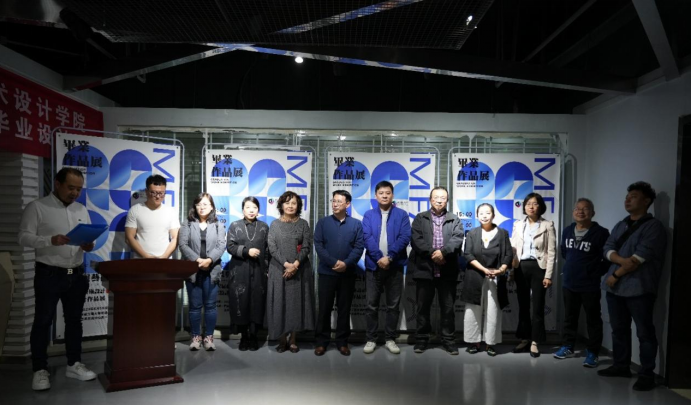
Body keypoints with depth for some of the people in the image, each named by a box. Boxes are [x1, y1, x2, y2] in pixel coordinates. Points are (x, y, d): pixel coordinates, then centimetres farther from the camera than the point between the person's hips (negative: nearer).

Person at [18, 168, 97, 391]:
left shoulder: (82, 210, 11)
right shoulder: (37, 207, -4)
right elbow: (24, 237, -10)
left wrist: (88, 245, -9)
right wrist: (50, 240, -27)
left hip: (77, 275, 5)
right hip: (49, 275, -5)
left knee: (74, 320, 12)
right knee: (43, 322, 3)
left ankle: (74, 364, 22)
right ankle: (40, 370, 13)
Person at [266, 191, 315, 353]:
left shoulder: (303, 224, 4)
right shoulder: (275, 224, 4)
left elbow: (307, 247, -2)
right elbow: (272, 248, -3)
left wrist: (295, 264, -15)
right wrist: (286, 264, -14)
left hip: (300, 270, 0)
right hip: (279, 269, 0)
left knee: (297, 302, 2)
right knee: (280, 303, 1)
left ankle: (293, 340, 13)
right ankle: (282, 340, 12)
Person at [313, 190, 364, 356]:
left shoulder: (356, 224, 3)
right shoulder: (323, 222, 3)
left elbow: (359, 247, -3)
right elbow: (318, 245, -5)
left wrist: (346, 263, -17)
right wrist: (334, 262, -16)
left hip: (348, 273, 0)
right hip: (327, 272, 0)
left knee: (344, 308, 8)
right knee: (324, 308, 5)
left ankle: (342, 341, 20)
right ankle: (321, 341, 16)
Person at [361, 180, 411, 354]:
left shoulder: (402, 214, 3)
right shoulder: (369, 215, 5)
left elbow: (405, 237, -8)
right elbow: (367, 238, -6)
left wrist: (389, 257, -17)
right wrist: (379, 257, -17)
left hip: (395, 265, 0)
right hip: (373, 265, 0)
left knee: (393, 305, 7)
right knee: (371, 304, 5)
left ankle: (390, 339, 18)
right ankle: (371, 339, 16)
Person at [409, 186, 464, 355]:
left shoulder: (454, 220, 11)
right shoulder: (420, 218, 9)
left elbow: (457, 239, -4)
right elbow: (416, 239, -4)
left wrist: (443, 251, -20)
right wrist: (432, 253, -15)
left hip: (447, 271, 1)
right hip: (424, 269, 0)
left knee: (448, 308, 6)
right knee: (423, 307, 7)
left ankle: (448, 340, 17)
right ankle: (421, 339, 18)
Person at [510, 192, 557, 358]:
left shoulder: (547, 225, -1)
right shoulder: (518, 225, 9)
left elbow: (551, 252, -4)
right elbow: (513, 248, 8)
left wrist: (548, 275, -10)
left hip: (538, 267, -3)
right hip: (521, 267, 3)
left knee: (538, 306, 0)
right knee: (523, 305, 10)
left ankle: (534, 343, 9)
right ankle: (524, 339, 20)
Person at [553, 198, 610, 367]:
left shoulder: (600, 233, -13)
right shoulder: (567, 231, 6)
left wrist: (596, 273, -9)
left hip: (590, 285, -6)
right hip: (568, 283, 6)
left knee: (593, 320, 5)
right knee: (569, 317, 16)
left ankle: (592, 352, 15)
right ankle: (568, 346, 29)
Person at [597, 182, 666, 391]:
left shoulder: (654, 226, -6)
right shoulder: (620, 225, 16)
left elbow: (640, 257, -15)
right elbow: (607, 249, 4)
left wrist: (616, 275, -11)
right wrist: (623, 260, -16)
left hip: (639, 288, -7)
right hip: (615, 287, 7)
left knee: (644, 332, 1)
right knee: (619, 329, 14)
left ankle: (647, 374, 9)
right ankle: (621, 366, 25)